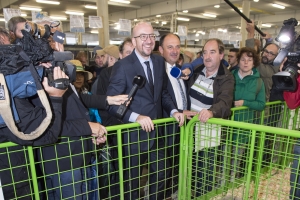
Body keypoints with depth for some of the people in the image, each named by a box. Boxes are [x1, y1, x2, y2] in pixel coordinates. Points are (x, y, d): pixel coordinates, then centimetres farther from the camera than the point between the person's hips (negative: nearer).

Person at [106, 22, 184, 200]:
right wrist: (136, 117, -30)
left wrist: (173, 110, -4)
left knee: (161, 173, 24)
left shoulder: (160, 62, 3)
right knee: (132, 178, 18)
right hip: (134, 133, -5)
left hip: (157, 131, 6)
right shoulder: (122, 66, -15)